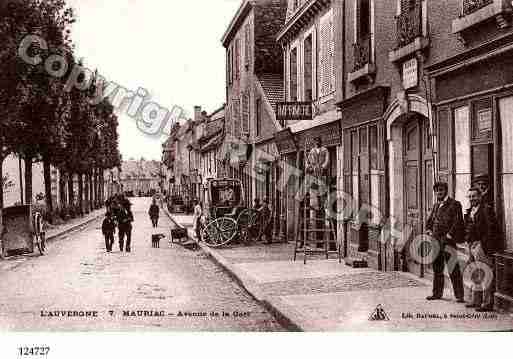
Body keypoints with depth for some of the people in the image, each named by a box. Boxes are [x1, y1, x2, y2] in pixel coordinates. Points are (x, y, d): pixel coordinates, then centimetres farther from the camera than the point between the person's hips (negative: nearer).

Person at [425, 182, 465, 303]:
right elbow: (429, 221, 25)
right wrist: (429, 231, 7)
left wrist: (448, 236, -15)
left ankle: (459, 296, -3)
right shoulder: (436, 206, 18)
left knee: (453, 270, -7)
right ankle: (437, 293, 21)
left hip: (449, 241, -6)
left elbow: (458, 223, -10)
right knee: (437, 269, 11)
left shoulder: (454, 204, -2)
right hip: (436, 242, 6)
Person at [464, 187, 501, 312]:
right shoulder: (470, 212, 16)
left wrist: (488, 248, -19)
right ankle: (476, 300, 26)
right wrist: (469, 243, 13)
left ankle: (487, 303, -5)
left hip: (482, 245, -9)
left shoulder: (487, 210, -9)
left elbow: (491, 230, -14)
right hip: (472, 245, 9)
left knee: (486, 274, -8)